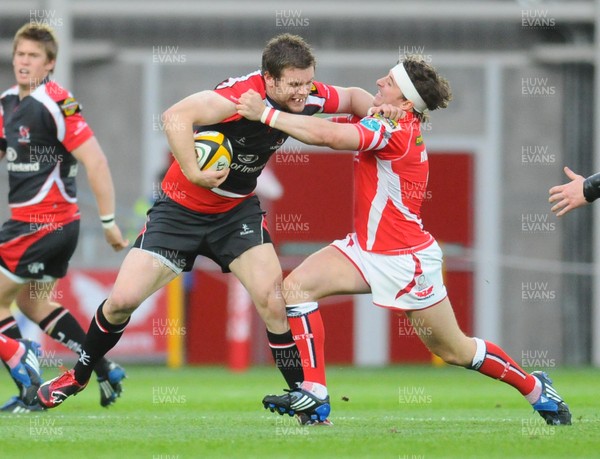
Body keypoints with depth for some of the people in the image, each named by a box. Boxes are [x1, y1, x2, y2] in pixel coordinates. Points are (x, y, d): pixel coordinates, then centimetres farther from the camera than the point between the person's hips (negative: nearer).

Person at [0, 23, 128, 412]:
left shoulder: (55, 104, -18)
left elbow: (95, 161, -21)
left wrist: (109, 222, -20)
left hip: (42, 225, -9)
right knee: (33, 304, 20)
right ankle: (106, 372, 21)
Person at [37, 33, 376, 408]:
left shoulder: (308, 96, -12)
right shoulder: (245, 93, -32)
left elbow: (353, 97, 10)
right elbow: (176, 116, -43)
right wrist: (194, 173, -44)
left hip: (237, 210, 4)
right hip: (181, 206, -4)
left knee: (272, 299, -14)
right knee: (123, 300, -4)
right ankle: (79, 376, 22)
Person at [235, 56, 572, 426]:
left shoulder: (393, 129, -24)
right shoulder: (399, 125, 2)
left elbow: (327, 135, -37)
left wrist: (265, 114, -33)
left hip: (406, 261, -9)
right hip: (367, 248, 9)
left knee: (456, 351, 5)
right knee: (297, 285, -11)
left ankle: (536, 388, 28)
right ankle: (315, 398, -12)